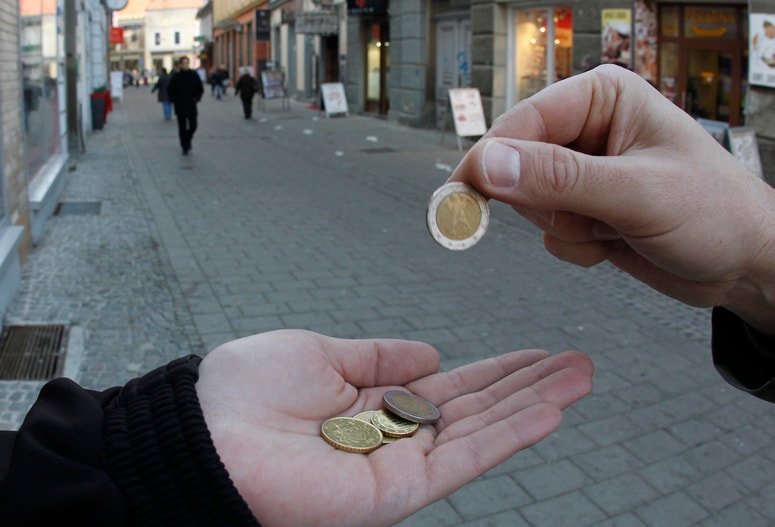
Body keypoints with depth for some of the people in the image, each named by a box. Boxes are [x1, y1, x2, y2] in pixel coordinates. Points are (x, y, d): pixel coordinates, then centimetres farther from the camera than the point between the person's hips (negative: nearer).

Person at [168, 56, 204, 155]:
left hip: (192, 106, 1)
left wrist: (197, 98, -4)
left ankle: (188, 140, 27)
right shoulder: (176, 77, 0)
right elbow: (170, 90, 7)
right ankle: (185, 147, 10)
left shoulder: (194, 75, 2)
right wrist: (174, 100, -6)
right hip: (180, 106, -1)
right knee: (182, 128, 2)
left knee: (193, 126, -1)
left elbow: (200, 88, 10)